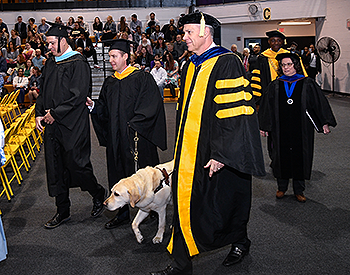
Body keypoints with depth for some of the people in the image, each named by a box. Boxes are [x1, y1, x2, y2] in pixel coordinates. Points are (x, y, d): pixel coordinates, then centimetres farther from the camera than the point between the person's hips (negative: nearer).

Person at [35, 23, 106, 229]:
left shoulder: (78, 63, -10)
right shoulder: (51, 63, 13)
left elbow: (78, 95, -17)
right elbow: (44, 91, 19)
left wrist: (55, 113, -16)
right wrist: (40, 113, 4)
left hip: (73, 126, -7)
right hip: (52, 126, 7)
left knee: (76, 164, -3)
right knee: (56, 168, 9)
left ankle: (98, 194, 25)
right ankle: (63, 211, 20)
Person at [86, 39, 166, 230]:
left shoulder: (142, 78, -6)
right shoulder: (109, 83, 13)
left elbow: (150, 107, -11)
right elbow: (104, 111, 14)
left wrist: (133, 126, -16)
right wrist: (92, 106, -6)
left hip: (137, 138, -6)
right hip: (115, 139, 6)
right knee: (118, 173, 9)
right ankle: (123, 213, 19)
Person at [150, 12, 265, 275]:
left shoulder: (226, 63, -14)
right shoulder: (190, 67, 12)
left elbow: (234, 112, -20)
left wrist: (221, 154, -22)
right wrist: (181, 148, 19)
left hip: (217, 154, -7)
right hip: (190, 152, 7)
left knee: (225, 202, 8)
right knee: (186, 203, 6)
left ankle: (240, 241, 37)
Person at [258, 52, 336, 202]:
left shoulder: (307, 84, 1)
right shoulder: (275, 86, 5)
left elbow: (320, 103, 0)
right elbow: (266, 107, 8)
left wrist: (325, 123, -7)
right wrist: (264, 126, 5)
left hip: (301, 130, -1)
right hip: (280, 130, 1)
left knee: (300, 158, 5)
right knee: (282, 157, 7)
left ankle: (299, 191, 19)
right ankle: (282, 187, 25)